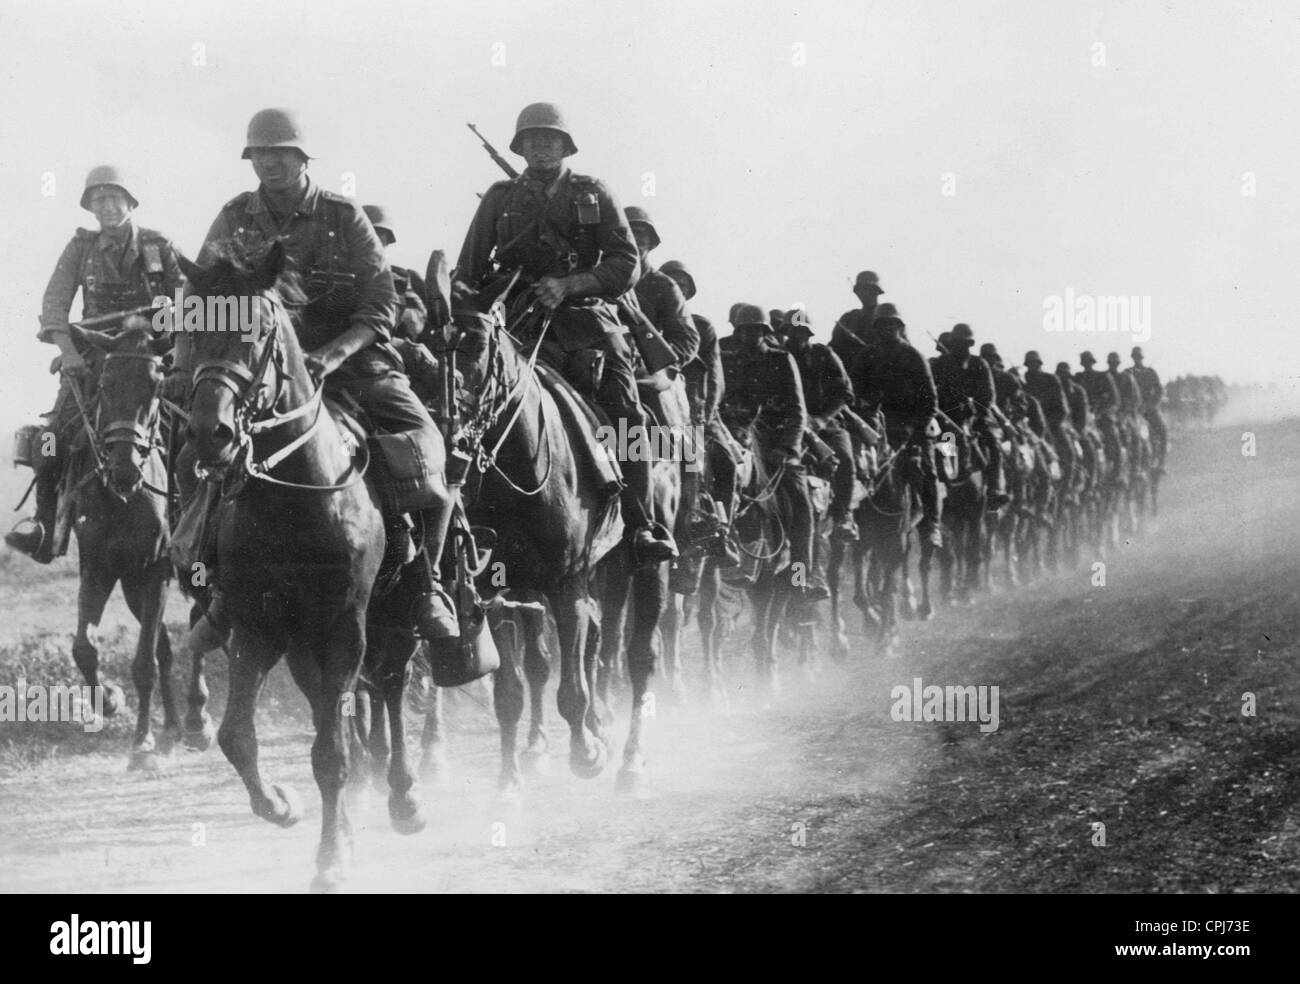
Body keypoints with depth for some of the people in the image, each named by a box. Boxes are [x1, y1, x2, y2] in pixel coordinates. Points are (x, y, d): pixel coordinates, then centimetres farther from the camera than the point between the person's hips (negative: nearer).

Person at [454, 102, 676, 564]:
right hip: (522, 319, 0)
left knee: (625, 414, -16)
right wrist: (463, 303, -6)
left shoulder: (594, 195, 12)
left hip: (586, 314, 0)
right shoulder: (501, 198, 14)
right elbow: (469, 271, 16)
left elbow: (627, 264, 3)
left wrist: (568, 285, -11)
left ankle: (641, 524, -16)